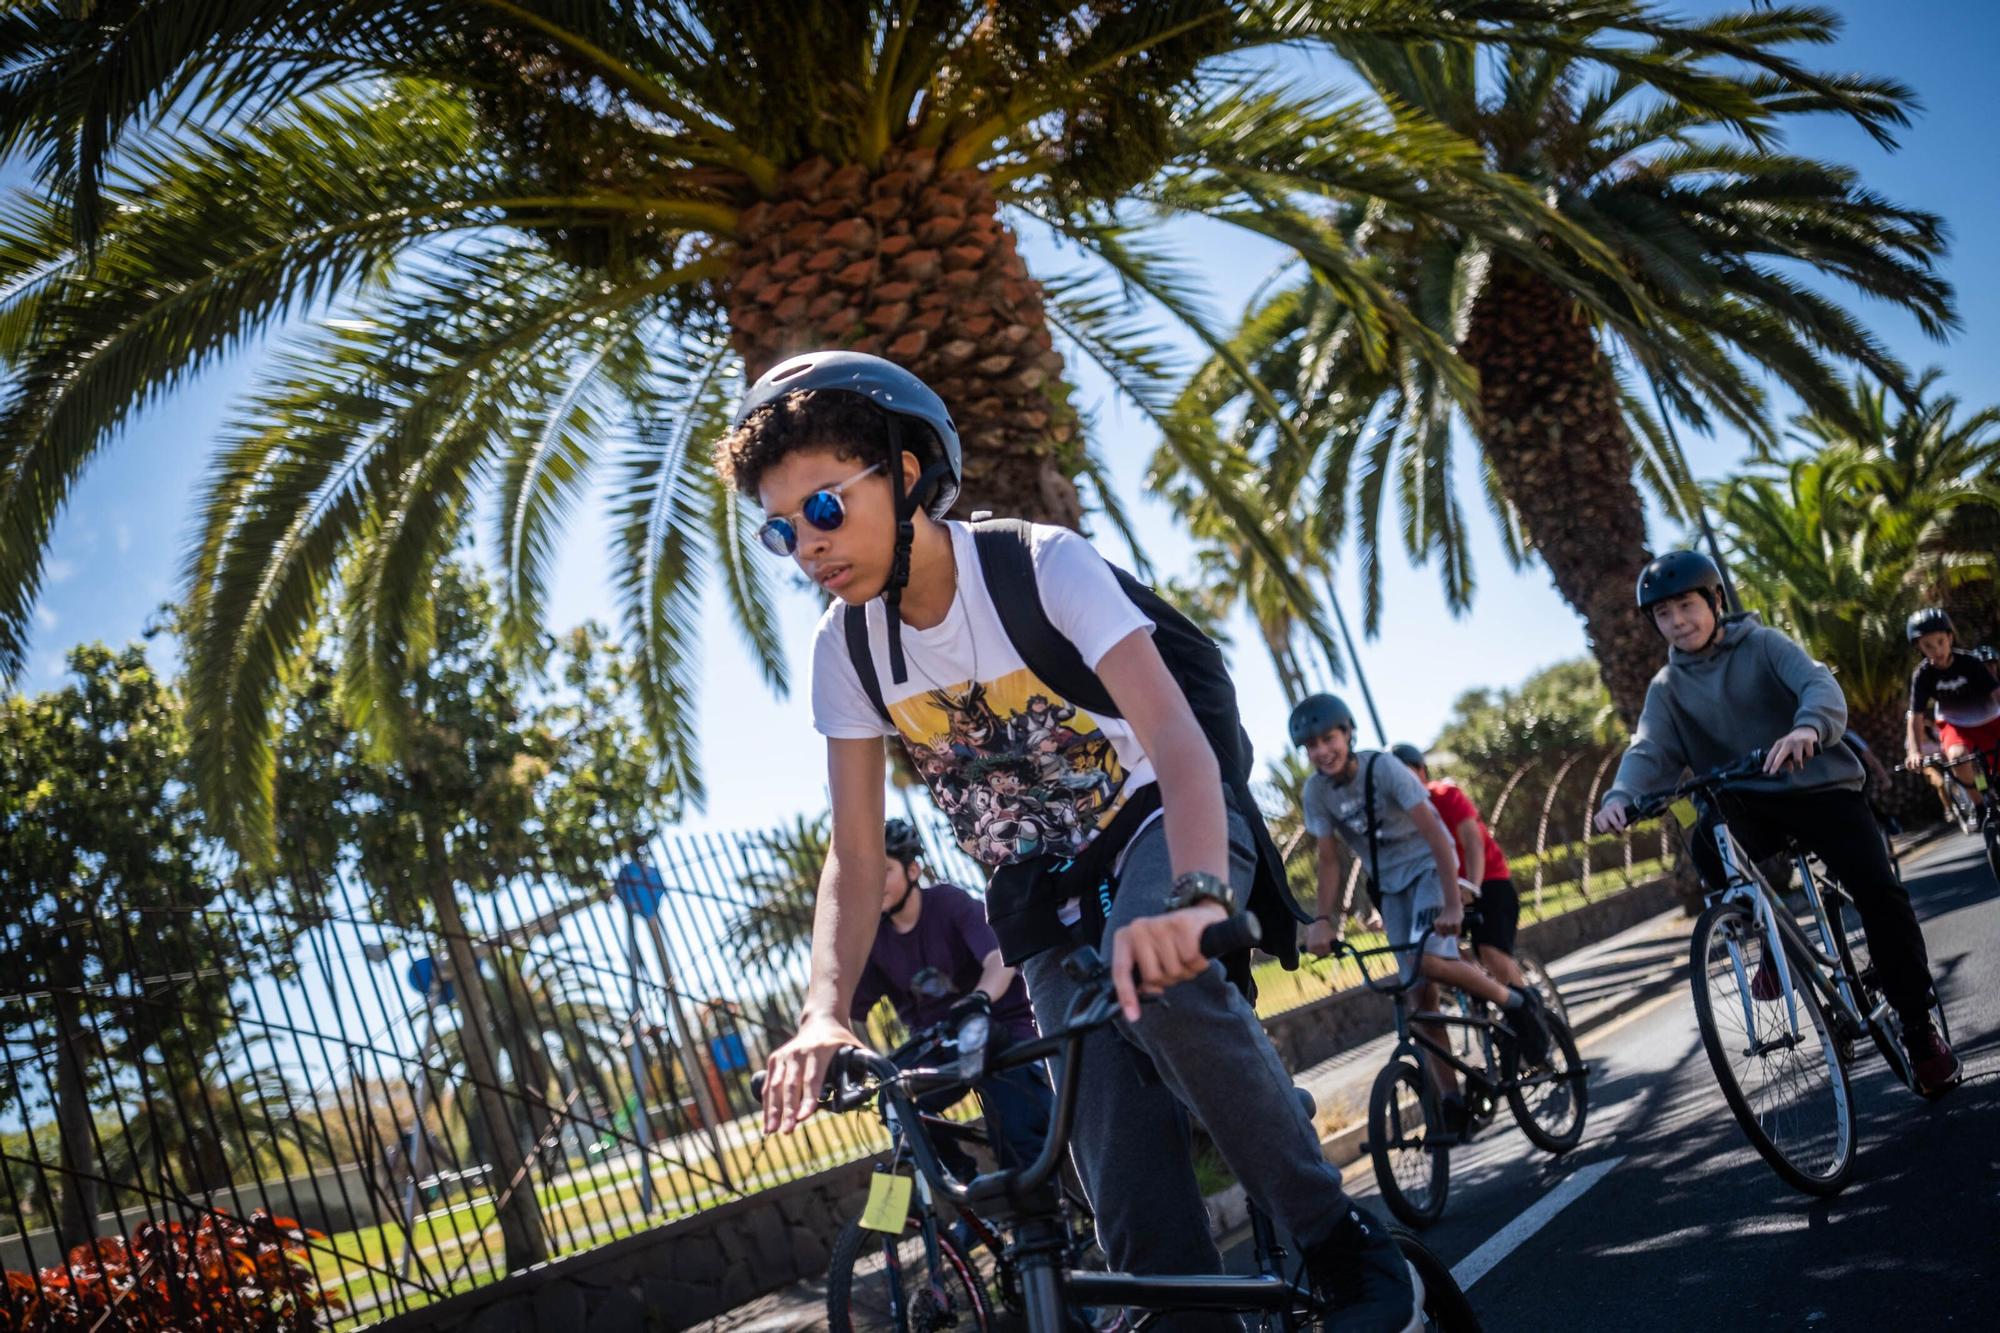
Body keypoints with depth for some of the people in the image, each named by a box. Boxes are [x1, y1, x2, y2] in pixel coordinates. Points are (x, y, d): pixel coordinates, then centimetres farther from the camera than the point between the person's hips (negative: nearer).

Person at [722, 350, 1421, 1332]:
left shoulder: (1040, 565, -23)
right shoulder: (845, 649, -9)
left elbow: (1175, 735, -36)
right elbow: (856, 855, -9)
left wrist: (1193, 896, -56)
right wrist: (825, 1012, -27)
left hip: (1156, 824, -4)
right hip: (1047, 897, 4)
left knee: (1159, 977, -38)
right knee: (1130, 1188, -9)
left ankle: (1349, 1251, -22)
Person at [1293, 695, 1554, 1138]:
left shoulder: (1383, 768, -24)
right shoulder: (1315, 792, -10)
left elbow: (1434, 832, -28)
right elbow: (1330, 859, -5)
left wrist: (1452, 903, -35)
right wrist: (1322, 920, -19)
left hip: (1428, 865, -4)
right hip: (1389, 883, 5)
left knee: (1430, 959, -29)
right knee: (1419, 992, -1)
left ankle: (1518, 1004, -5)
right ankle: (1450, 1101, 4)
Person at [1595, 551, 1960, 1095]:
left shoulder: (1761, 644, -5)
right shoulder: (1668, 687, 5)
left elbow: (1820, 684, -22)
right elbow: (1649, 751, -9)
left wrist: (1808, 726, -47)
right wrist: (1621, 796, -33)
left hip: (1817, 785, -2)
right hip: (1748, 802, 2)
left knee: (1880, 891, -19)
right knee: (1707, 846, -31)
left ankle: (1919, 1027, -2)